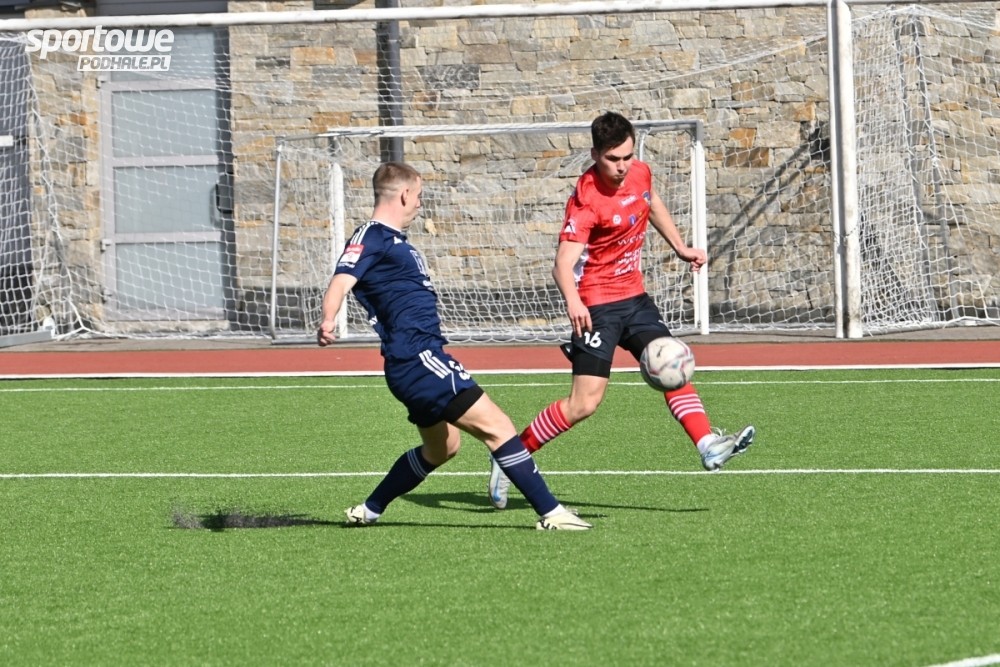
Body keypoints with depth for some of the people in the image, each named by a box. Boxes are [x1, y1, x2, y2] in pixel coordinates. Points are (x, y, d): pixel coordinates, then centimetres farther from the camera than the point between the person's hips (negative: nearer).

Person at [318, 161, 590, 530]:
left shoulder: (393, 240, 19)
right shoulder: (371, 237, -10)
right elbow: (342, 281, -26)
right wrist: (328, 321, -45)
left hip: (423, 357, 11)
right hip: (416, 358, -11)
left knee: (440, 448, 25)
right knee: (496, 426, -13)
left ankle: (369, 510, 32)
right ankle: (550, 512, -14)